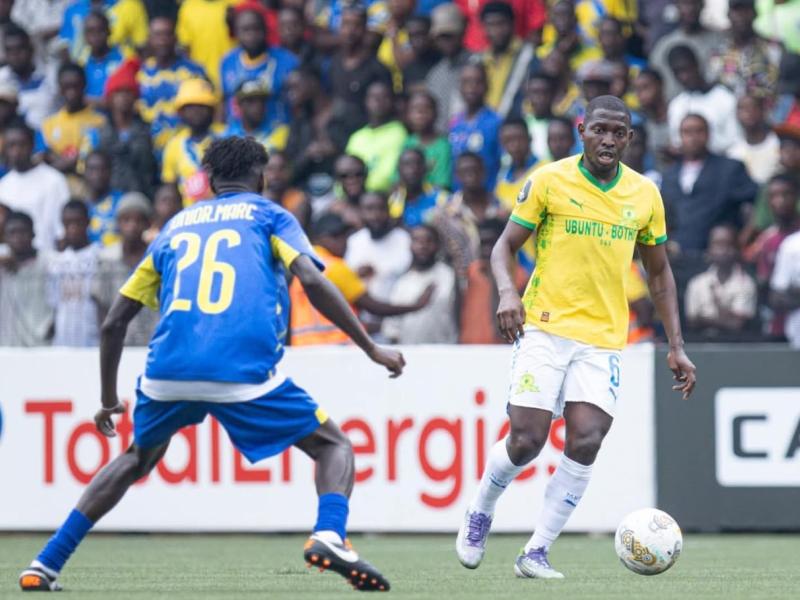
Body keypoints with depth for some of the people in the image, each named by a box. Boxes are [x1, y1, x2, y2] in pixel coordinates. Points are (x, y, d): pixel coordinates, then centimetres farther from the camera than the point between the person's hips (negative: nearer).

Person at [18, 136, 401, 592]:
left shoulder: (177, 225, 26)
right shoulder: (268, 214, 16)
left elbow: (114, 322, 24)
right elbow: (312, 280, -4)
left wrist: (109, 400, 35)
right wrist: (372, 349, 0)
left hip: (168, 373, 4)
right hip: (246, 374, -4)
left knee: (137, 459, 31)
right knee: (335, 446, 13)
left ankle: (45, 566, 23)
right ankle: (330, 535, -18)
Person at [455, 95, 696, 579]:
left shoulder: (645, 194, 7)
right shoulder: (551, 180, -2)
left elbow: (659, 272, 17)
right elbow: (506, 246, 3)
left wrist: (676, 347, 11)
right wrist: (508, 293, -18)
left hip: (604, 340, 2)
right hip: (545, 328, -2)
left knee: (586, 442, -14)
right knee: (527, 440, -10)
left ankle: (537, 553, -4)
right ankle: (481, 513, 21)